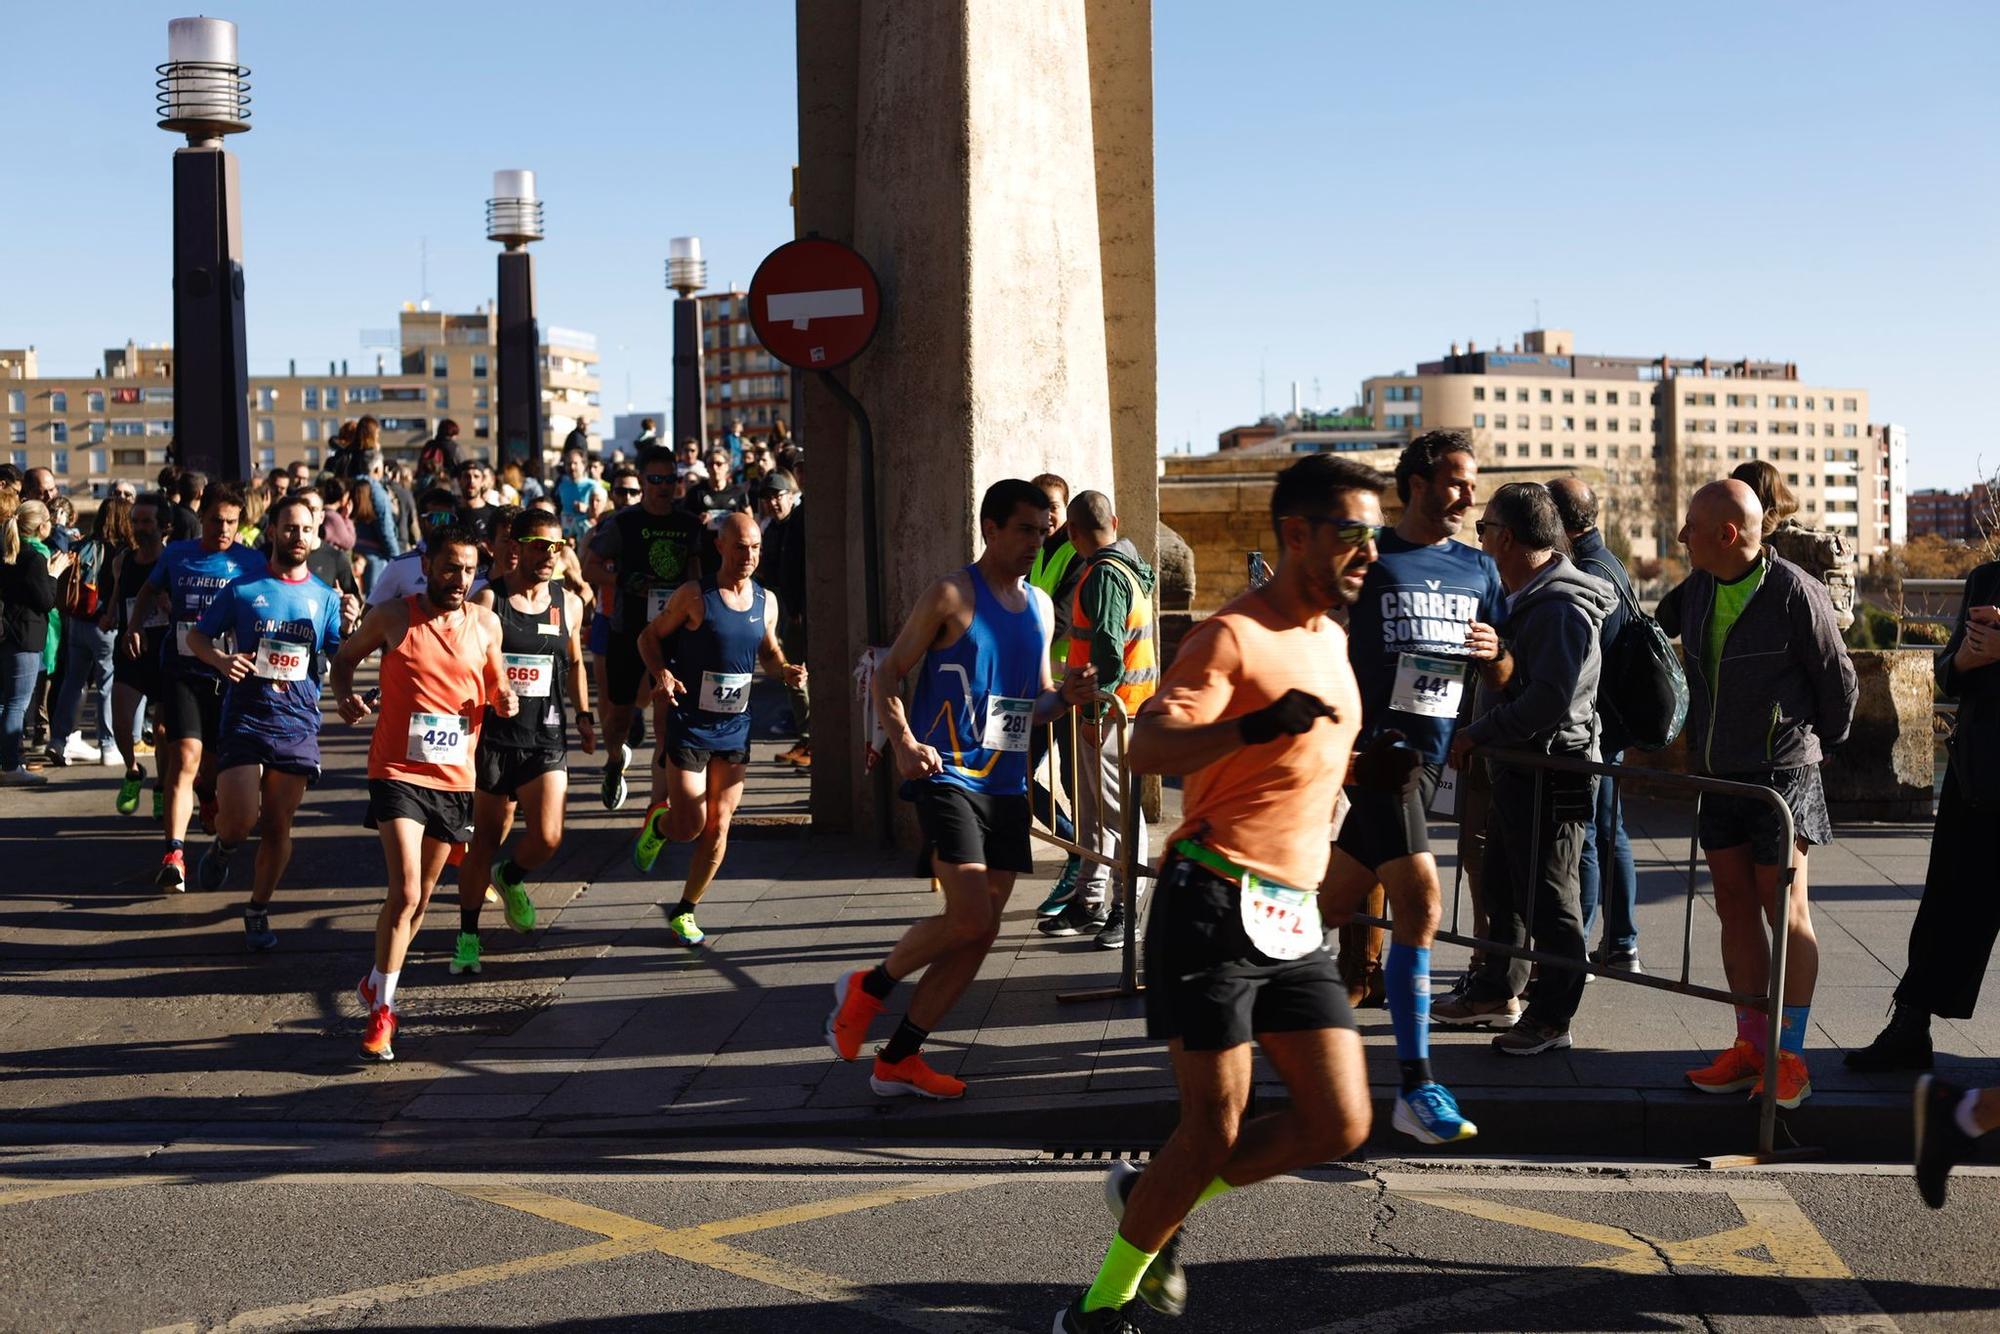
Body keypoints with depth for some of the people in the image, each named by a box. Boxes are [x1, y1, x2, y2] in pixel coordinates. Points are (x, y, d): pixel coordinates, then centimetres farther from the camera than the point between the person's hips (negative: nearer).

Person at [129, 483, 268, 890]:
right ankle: (174, 855, -21)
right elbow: (151, 590, 25)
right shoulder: (176, 554, 7)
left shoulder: (251, 562, 0)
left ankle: (208, 797, 50)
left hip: (228, 673, 0)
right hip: (182, 669, 0)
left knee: (214, 760, 12)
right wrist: (136, 626, 9)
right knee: (185, 755, -17)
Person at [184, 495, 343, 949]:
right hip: (244, 719, -2)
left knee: (278, 826, 5)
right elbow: (196, 636, 8)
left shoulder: (326, 597, 7)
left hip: (297, 725, 2)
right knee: (240, 818, -13)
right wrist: (220, 659, -12)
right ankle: (223, 845, 23)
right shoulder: (242, 589, 3)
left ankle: (258, 909, 22)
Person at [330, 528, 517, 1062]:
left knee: (421, 896, 15)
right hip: (397, 772, -4)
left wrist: (504, 700, -5)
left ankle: (376, 984, 37)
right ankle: (382, 1010, -5)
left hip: (455, 778, 4)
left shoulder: (485, 624, 5)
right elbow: (345, 657, 11)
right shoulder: (392, 616, -4)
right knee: (405, 891, -17)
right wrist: (345, 696, -9)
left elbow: (496, 682, 18)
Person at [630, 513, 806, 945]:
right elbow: (649, 637, -2)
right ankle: (658, 822, 31)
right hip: (689, 726, -4)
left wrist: (785, 671, -5)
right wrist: (661, 673, -21)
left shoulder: (766, 601, 4)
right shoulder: (694, 596, -10)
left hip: (735, 729, 4)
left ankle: (685, 909, 22)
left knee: (718, 828, 6)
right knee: (689, 827, -6)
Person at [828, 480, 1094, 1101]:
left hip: (1008, 785, 7)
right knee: (969, 918, -19)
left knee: (980, 933, 5)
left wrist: (1065, 697, -1)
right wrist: (903, 743, -22)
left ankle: (897, 1060, 16)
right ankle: (868, 987, 7)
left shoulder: (1041, 607, 14)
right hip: (948, 776, -7)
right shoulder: (952, 596, -5)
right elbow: (886, 677, -6)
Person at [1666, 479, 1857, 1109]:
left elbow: (1838, 679, -4)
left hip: (1781, 775, -6)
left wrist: (1820, 744, 9)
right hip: (1718, 775, 7)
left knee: (1784, 910, -3)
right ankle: (1750, 1047, 15)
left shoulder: (1794, 592, -14)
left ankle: (1790, 1056, 3)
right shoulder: (1697, 590, 6)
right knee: (1735, 908, 8)